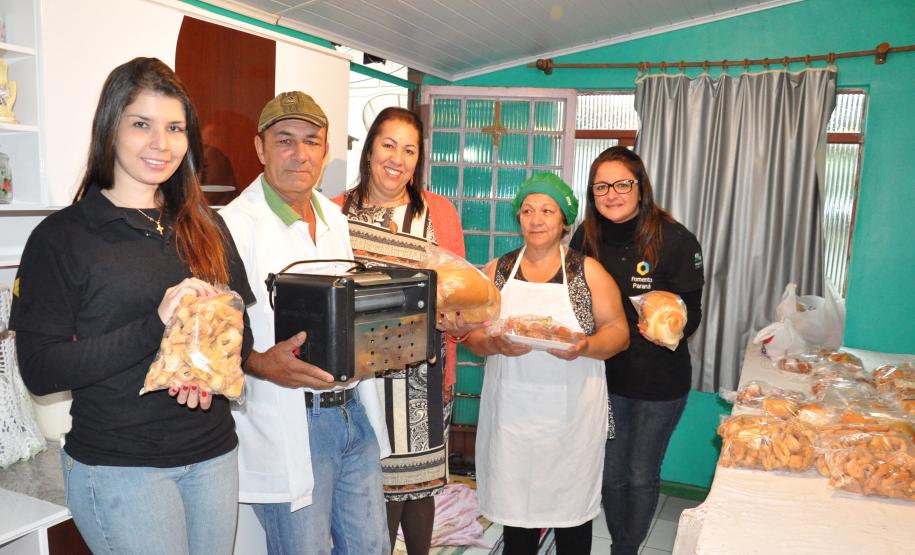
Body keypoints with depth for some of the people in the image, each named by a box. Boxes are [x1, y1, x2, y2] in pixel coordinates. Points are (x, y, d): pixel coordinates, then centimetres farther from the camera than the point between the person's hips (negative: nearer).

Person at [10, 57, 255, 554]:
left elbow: (240, 330, 8)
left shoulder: (206, 228, 6)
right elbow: (39, 370, -12)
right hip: (119, 468, -4)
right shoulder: (61, 237, -8)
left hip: (213, 453, 5)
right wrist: (155, 324, -23)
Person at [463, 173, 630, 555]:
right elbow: (473, 334, 6)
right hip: (512, 413, 2)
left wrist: (584, 347, -20)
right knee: (515, 507, 8)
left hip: (572, 414, -1)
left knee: (571, 508, 8)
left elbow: (618, 332, 0)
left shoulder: (587, 271, 1)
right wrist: (495, 344, -15)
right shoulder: (497, 271, 7)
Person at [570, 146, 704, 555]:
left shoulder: (676, 240, -15)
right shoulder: (587, 237, -4)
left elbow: (692, 312, -11)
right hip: (606, 374, 3)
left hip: (659, 380, -3)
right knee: (611, 471, 16)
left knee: (642, 475, 14)